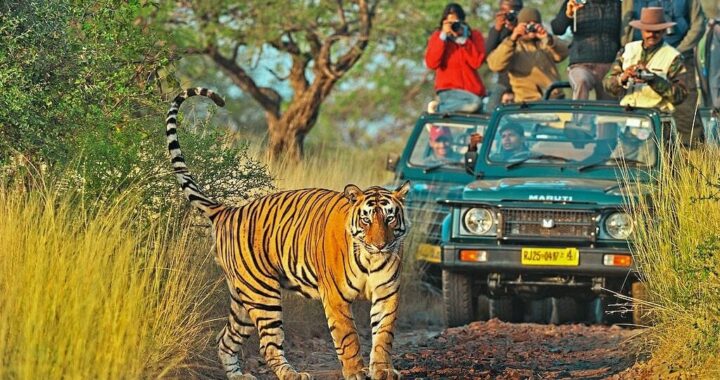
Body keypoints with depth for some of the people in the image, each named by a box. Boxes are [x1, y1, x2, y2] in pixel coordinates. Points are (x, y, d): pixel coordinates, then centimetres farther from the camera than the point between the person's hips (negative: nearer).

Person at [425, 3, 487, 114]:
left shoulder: (475, 36, 4)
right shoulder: (437, 37, 4)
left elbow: (477, 62, -11)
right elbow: (431, 64, -12)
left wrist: (463, 39, -14)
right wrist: (443, 37, -14)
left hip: (472, 89, 3)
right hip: (448, 90, -3)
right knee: (474, 103, -29)